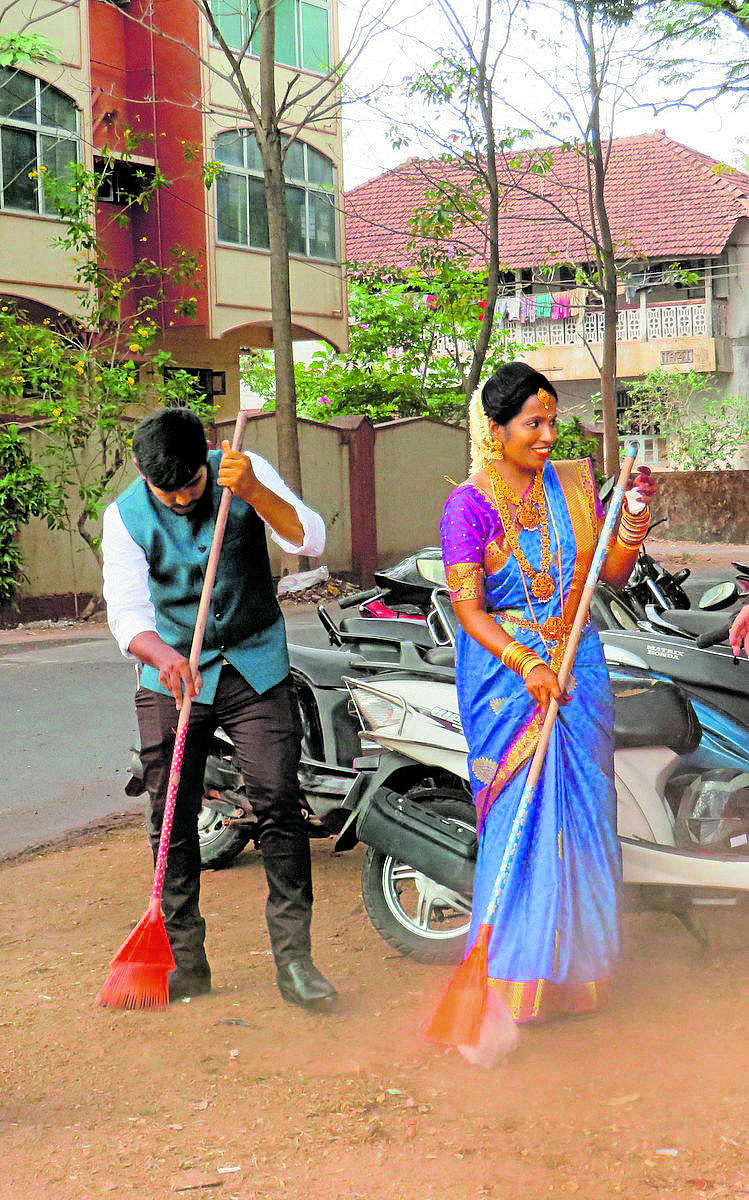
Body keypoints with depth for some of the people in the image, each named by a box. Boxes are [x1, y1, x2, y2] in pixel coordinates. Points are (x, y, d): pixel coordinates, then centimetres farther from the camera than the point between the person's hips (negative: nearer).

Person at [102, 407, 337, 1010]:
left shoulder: (247, 473, -8)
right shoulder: (126, 517, -8)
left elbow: (310, 540, -18)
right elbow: (126, 609, -18)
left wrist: (254, 493, -35)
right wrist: (161, 654, -39)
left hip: (257, 669, -1)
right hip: (173, 676, 1)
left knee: (279, 805, -9)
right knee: (173, 820, 1)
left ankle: (294, 958, -2)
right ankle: (186, 963, 13)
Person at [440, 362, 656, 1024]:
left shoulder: (575, 485, 7)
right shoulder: (470, 504, -7)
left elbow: (613, 574, 8)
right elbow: (468, 609, -13)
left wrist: (634, 518, -9)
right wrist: (527, 667, -26)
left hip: (576, 669, 4)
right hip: (505, 675, -4)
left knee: (582, 809, 7)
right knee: (521, 815, -4)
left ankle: (577, 959, 21)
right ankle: (518, 972, 9)